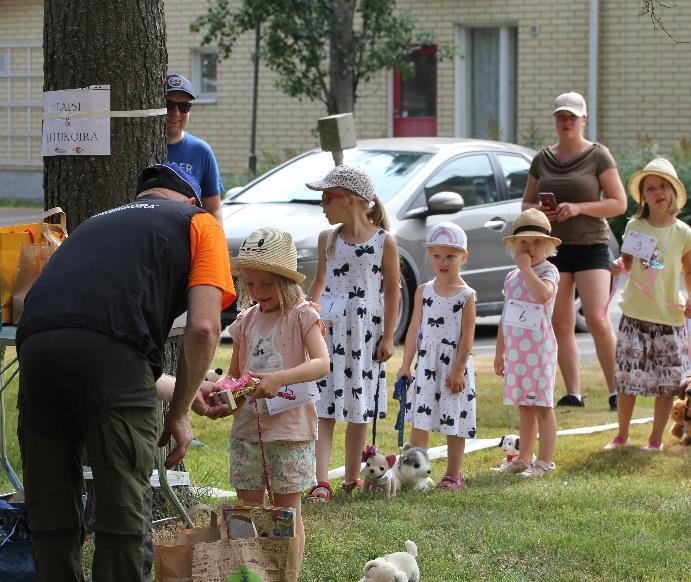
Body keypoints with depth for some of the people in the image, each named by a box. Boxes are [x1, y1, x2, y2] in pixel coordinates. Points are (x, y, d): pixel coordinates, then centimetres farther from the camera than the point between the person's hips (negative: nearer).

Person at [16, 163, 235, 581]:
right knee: (124, 511, 2)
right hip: (110, 347, -5)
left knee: (50, 512, 13)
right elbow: (203, 327, 5)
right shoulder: (200, 223, 21)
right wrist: (180, 412, 15)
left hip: (35, 340, 5)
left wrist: (189, 390, 50)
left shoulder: (100, 222, 37)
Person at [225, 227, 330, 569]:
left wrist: (279, 378, -34)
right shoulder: (246, 322, 10)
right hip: (247, 427, 5)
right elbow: (235, 373, 14)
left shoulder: (302, 316, -6)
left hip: (289, 428, -5)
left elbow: (321, 364, -20)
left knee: (287, 512, 3)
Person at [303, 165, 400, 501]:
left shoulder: (384, 241, -6)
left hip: (366, 333, -1)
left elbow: (392, 291, -1)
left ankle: (352, 478, 23)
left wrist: (388, 336, -3)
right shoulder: (327, 239, 4)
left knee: (360, 410, 8)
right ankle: (320, 482, -14)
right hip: (328, 330, 1)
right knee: (323, 408, -8)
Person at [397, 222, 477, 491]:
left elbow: (467, 337, -7)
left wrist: (458, 369, -12)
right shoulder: (423, 292, 6)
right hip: (426, 366, 3)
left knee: (454, 423, 4)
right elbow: (414, 329, 7)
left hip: (455, 368, -3)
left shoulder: (466, 296, -5)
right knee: (420, 421, 1)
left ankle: (453, 475, 13)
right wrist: (406, 365, 3)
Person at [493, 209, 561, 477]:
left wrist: (527, 269, -22)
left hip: (539, 348, -7)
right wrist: (499, 352, 19)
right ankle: (523, 458, 19)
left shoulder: (548, 271, -7)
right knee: (524, 406, 12)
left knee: (541, 404, -4)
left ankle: (545, 461, -1)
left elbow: (543, 294, -32)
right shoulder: (512, 277, 14)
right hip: (515, 350, 7)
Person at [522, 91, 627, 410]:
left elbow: (619, 203, -4)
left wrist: (579, 208, -17)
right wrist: (536, 210, -7)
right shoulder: (542, 159, 11)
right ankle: (573, 393, 4)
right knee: (560, 324, 0)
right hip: (553, 249, 4)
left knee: (597, 320, -14)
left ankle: (617, 390, -8)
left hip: (591, 246, -4)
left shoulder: (597, 155, -1)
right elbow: (526, 202, 18)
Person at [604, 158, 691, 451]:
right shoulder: (635, 227, 1)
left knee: (666, 381, 3)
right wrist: (618, 265, -10)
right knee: (626, 377, 4)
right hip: (635, 315, 1)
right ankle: (621, 435, 20)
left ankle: (656, 438, 16)